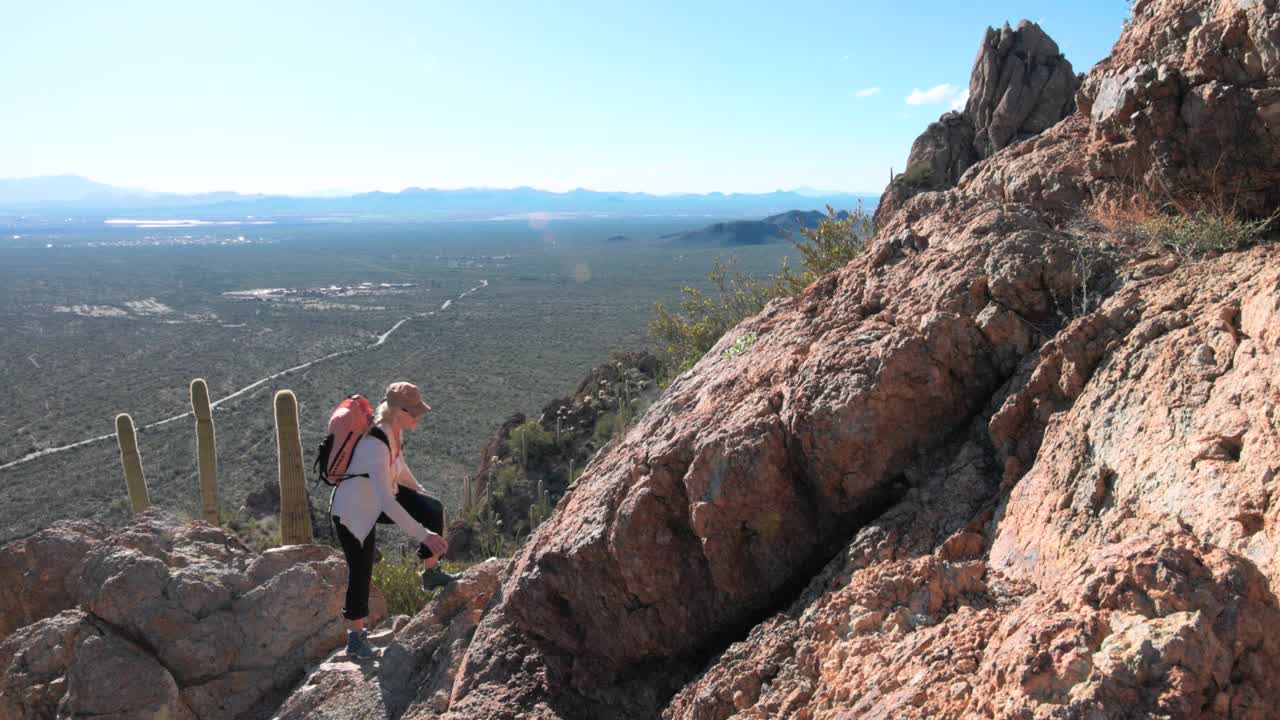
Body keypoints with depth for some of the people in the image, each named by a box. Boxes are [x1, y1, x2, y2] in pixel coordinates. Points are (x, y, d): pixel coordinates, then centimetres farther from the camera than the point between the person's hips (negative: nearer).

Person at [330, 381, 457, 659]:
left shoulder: (394, 429, -9)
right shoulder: (375, 445, -36)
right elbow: (387, 502, -41)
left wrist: (418, 489, 24)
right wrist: (423, 535, -41)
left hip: (377, 497, 8)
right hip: (353, 511, -8)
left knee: (433, 510, -7)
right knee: (361, 571, 0)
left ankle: (431, 573, 10)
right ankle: (355, 638, 19)